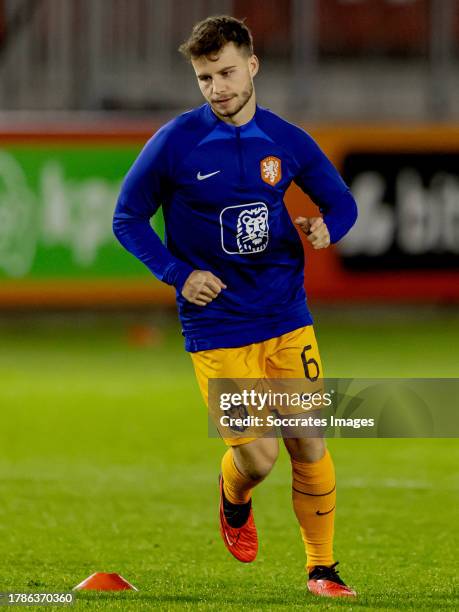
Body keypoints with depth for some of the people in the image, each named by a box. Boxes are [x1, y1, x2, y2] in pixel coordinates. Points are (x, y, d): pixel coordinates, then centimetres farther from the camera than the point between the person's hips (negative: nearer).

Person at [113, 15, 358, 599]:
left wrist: (324, 227, -9)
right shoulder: (175, 143, -7)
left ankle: (322, 568, 16)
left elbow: (341, 202, 14)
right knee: (258, 456, -7)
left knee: (310, 447, 0)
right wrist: (178, 274, -10)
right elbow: (128, 218, 2)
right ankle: (233, 500, 30)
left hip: (287, 318, 3)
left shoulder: (286, 141, 2)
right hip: (217, 327, -3)